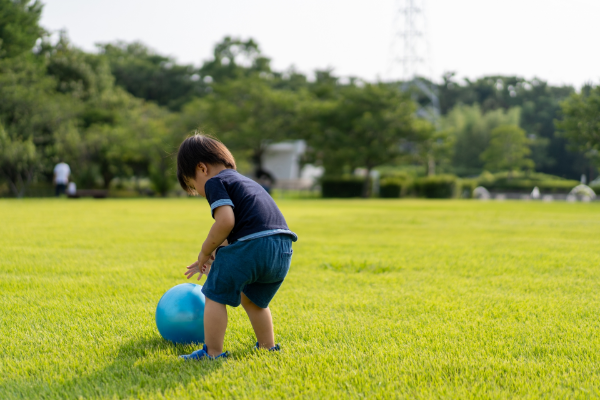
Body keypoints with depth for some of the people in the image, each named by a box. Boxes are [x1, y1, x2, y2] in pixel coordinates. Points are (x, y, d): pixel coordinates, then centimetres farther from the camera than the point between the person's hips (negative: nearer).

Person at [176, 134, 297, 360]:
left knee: (215, 296, 6)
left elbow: (226, 222, -13)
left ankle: (213, 353, 6)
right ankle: (268, 347, 34)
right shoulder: (245, 182, 33)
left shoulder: (215, 182, 4)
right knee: (252, 299, 29)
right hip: (283, 250, 9)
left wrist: (205, 252, -1)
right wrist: (214, 256, 35)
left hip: (252, 245, -9)